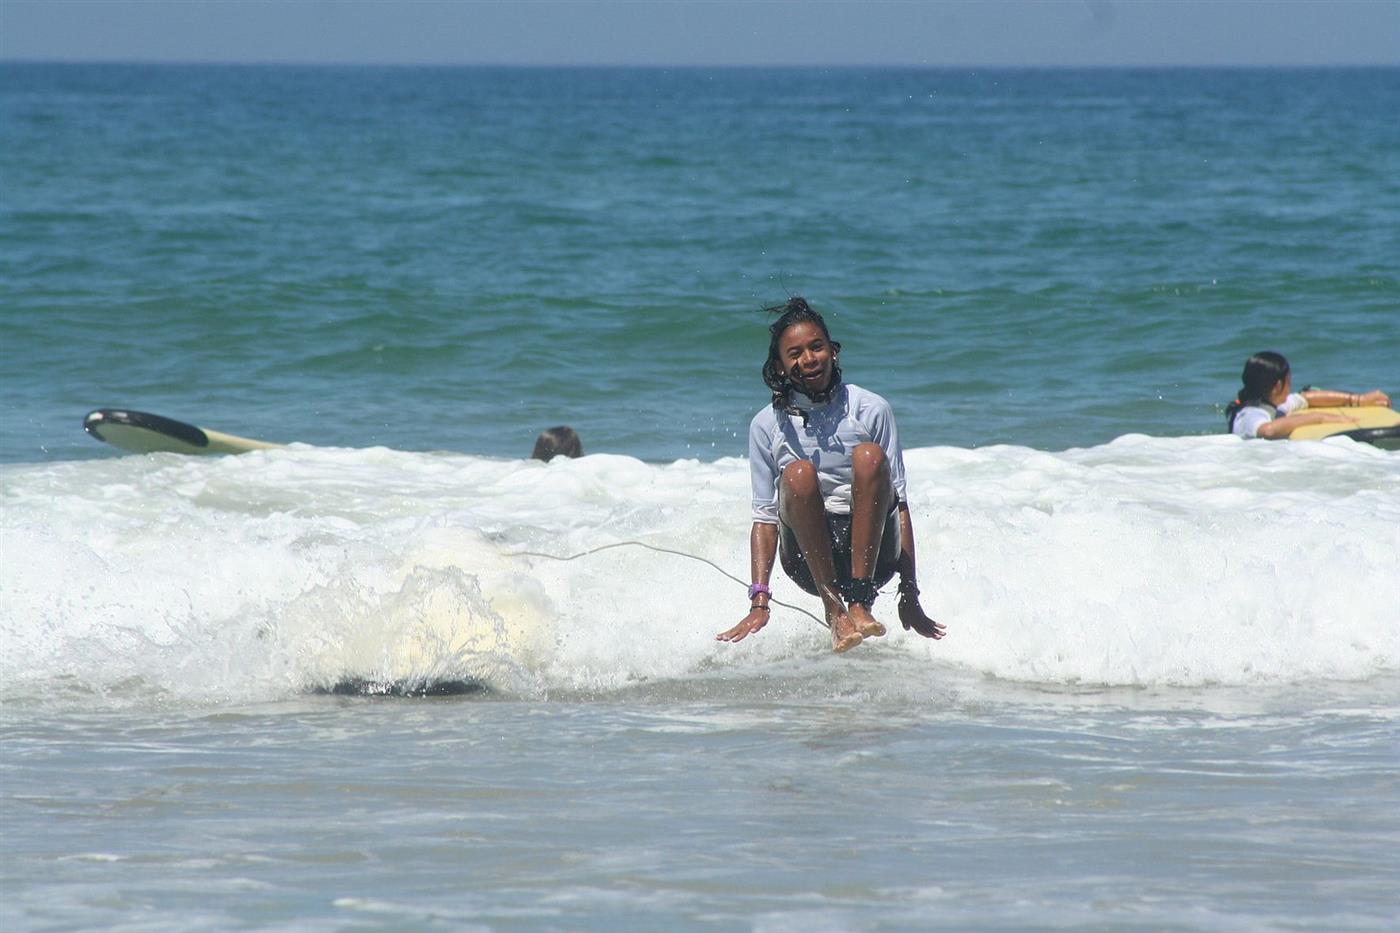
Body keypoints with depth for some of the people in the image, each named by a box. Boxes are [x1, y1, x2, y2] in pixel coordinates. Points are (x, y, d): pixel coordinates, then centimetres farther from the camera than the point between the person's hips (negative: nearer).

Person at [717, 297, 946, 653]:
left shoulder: (871, 410, 3)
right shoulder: (767, 425, 6)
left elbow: (899, 503, 1)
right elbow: (765, 517, 5)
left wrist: (910, 598, -4)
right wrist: (759, 603, -6)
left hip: (872, 550, 0)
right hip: (807, 557, 0)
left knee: (869, 456, -27)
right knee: (799, 474, -29)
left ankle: (860, 601, -31)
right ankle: (834, 610, -28)